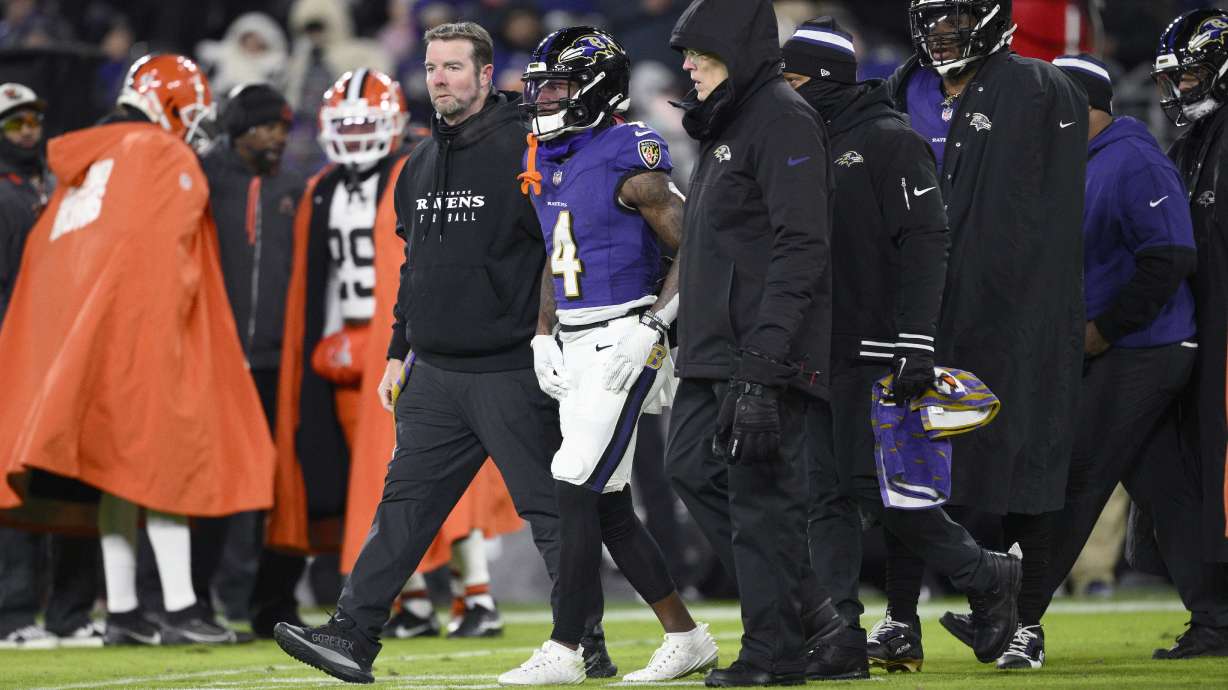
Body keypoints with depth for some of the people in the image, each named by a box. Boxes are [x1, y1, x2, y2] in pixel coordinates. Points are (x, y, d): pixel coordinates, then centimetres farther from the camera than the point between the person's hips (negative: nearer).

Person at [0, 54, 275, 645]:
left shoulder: (85, 161, 21)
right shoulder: (170, 159, -1)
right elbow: (172, 259, -9)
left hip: (71, 330, 7)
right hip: (136, 325, -7)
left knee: (118, 468, 10)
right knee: (167, 459, -6)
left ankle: (120, 609, 10)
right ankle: (179, 608, -11)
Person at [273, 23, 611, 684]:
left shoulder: (522, 151, -9)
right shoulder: (421, 165, 15)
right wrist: (398, 352, 20)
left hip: (511, 374, -7)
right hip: (435, 375, 7)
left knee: (550, 511, -2)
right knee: (404, 505, 5)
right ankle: (352, 635, 5)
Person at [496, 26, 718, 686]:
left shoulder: (628, 161, -13)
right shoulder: (547, 162, 13)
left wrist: (653, 327, -18)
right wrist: (544, 338, 17)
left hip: (624, 344, -9)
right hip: (576, 350, 9)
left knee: (576, 488, -11)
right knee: (607, 504, 9)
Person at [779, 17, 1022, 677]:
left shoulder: (890, 141, -7)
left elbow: (925, 244, -13)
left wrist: (918, 346, -20)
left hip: (873, 350, -8)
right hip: (813, 352, 8)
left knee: (878, 487, -10)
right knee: (827, 497, 2)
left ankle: (988, 577, 9)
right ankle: (844, 639, 2)